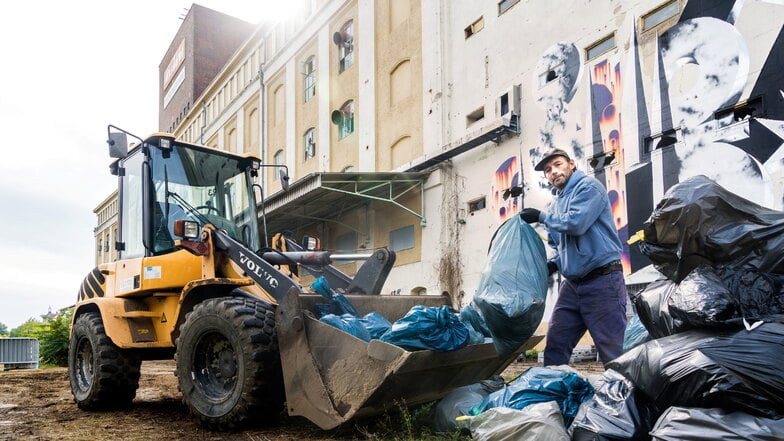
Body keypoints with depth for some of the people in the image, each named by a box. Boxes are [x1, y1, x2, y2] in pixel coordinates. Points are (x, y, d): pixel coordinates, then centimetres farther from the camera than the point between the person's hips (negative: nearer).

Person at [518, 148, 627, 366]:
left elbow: (576, 223, -21)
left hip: (602, 281, -8)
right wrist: (552, 265, 6)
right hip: (572, 284, 8)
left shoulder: (588, 187, -4)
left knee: (614, 352, -4)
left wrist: (541, 216, -7)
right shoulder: (556, 204, 19)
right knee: (555, 345, 7)